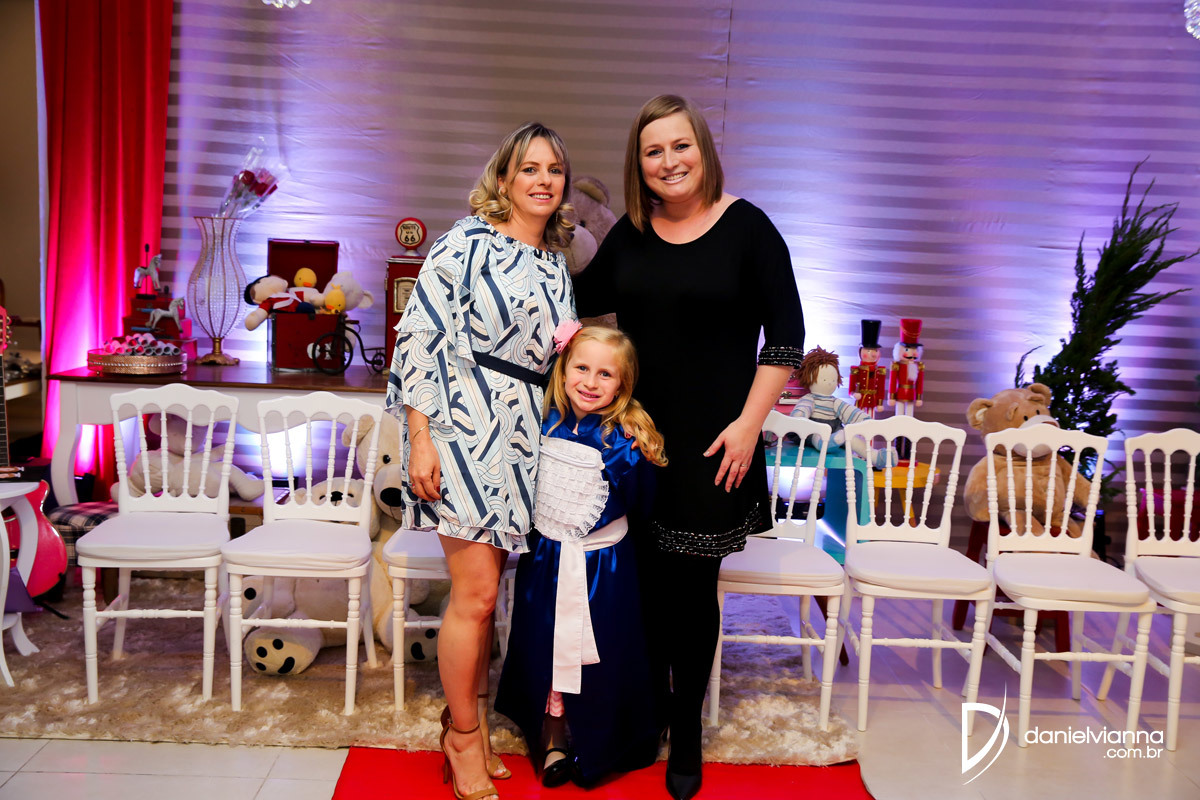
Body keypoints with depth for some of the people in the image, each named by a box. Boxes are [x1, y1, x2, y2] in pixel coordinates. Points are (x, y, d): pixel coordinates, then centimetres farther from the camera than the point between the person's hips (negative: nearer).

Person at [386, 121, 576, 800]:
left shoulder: (556, 264, 17)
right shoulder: (470, 242, -4)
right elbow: (420, 335, -10)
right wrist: (420, 437, -15)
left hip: (524, 436, 6)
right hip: (464, 425, -6)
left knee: (485, 586, 12)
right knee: (477, 592, -4)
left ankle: (472, 718, 28)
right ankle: (464, 735, 15)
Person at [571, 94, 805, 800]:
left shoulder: (747, 228, -4)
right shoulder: (629, 236, 8)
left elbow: (786, 334, -5)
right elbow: (578, 307, 20)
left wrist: (749, 423, -10)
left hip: (712, 444, -3)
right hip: (636, 436, 4)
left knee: (691, 583, 3)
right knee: (646, 577, 7)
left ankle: (687, 729, 23)